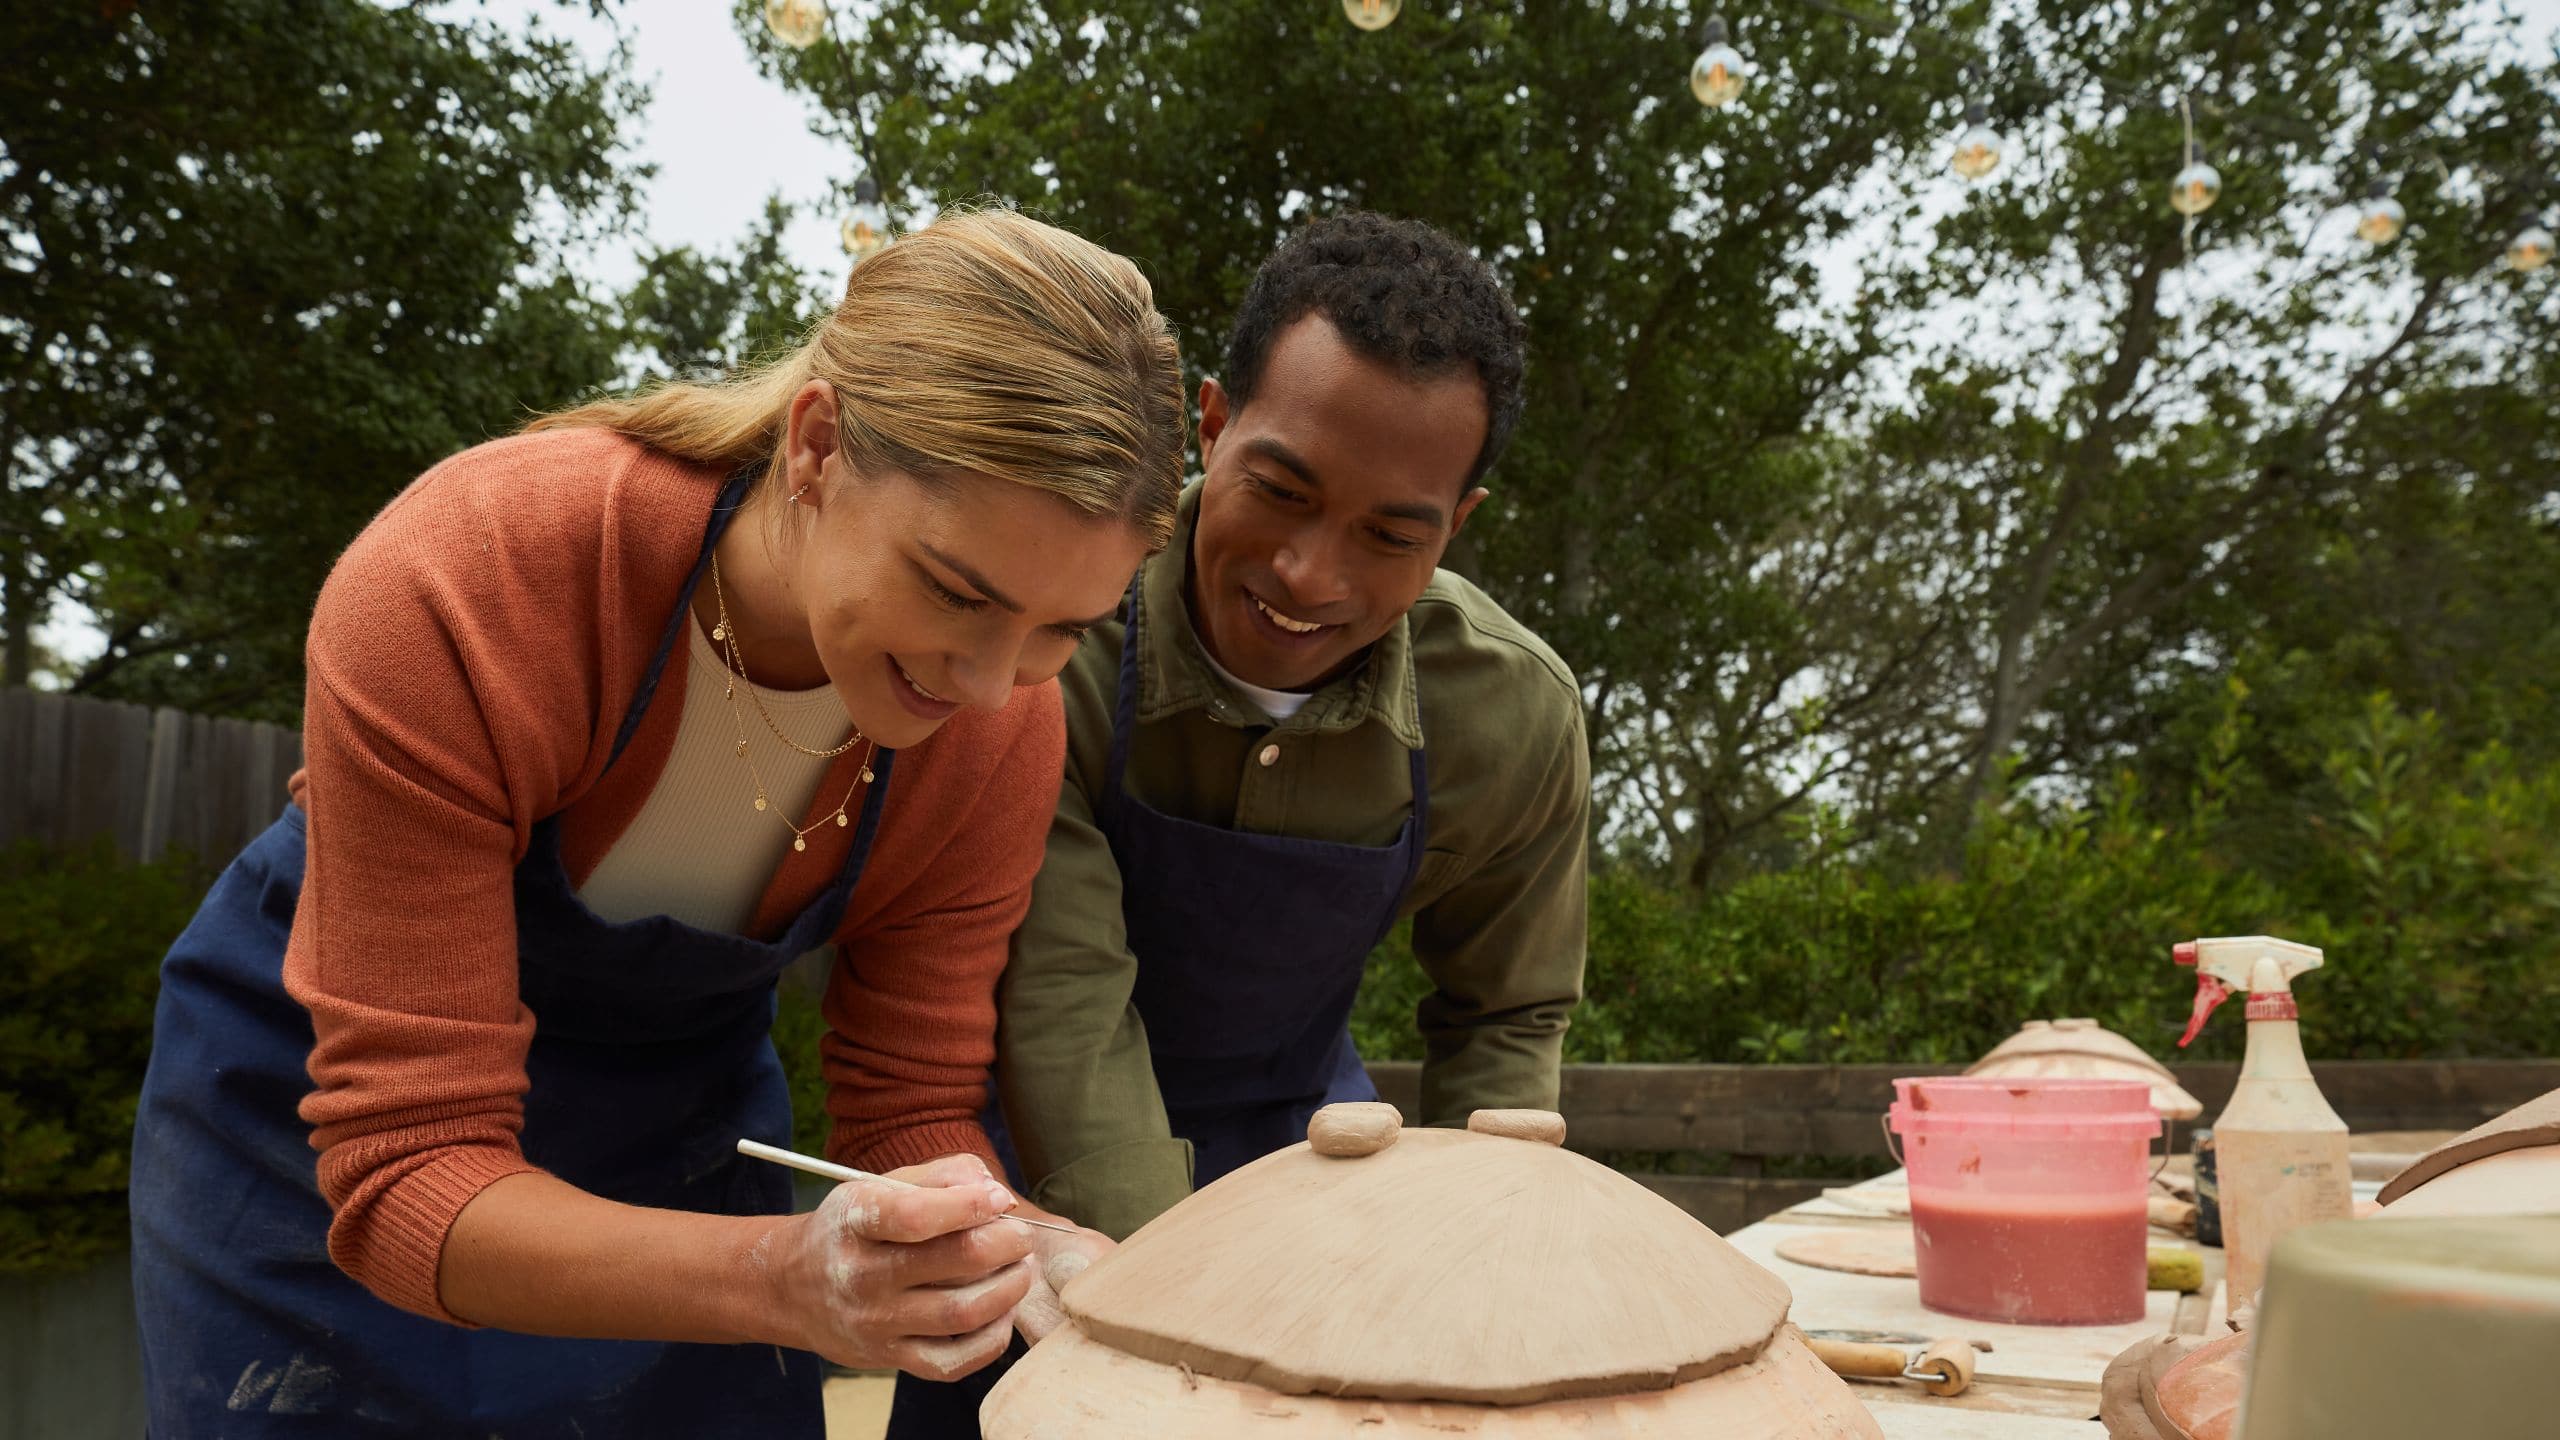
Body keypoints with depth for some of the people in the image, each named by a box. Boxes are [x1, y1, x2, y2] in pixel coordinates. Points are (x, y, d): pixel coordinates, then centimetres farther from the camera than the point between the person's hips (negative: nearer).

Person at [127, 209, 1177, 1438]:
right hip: (320, 1126, -2)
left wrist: (1053, 1267, -33)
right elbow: (407, 1172, -33)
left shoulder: (1003, 732, -24)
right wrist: (790, 1280, -48)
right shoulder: (453, 594, -35)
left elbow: (913, 1113, -13)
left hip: (682, 1128, 3)